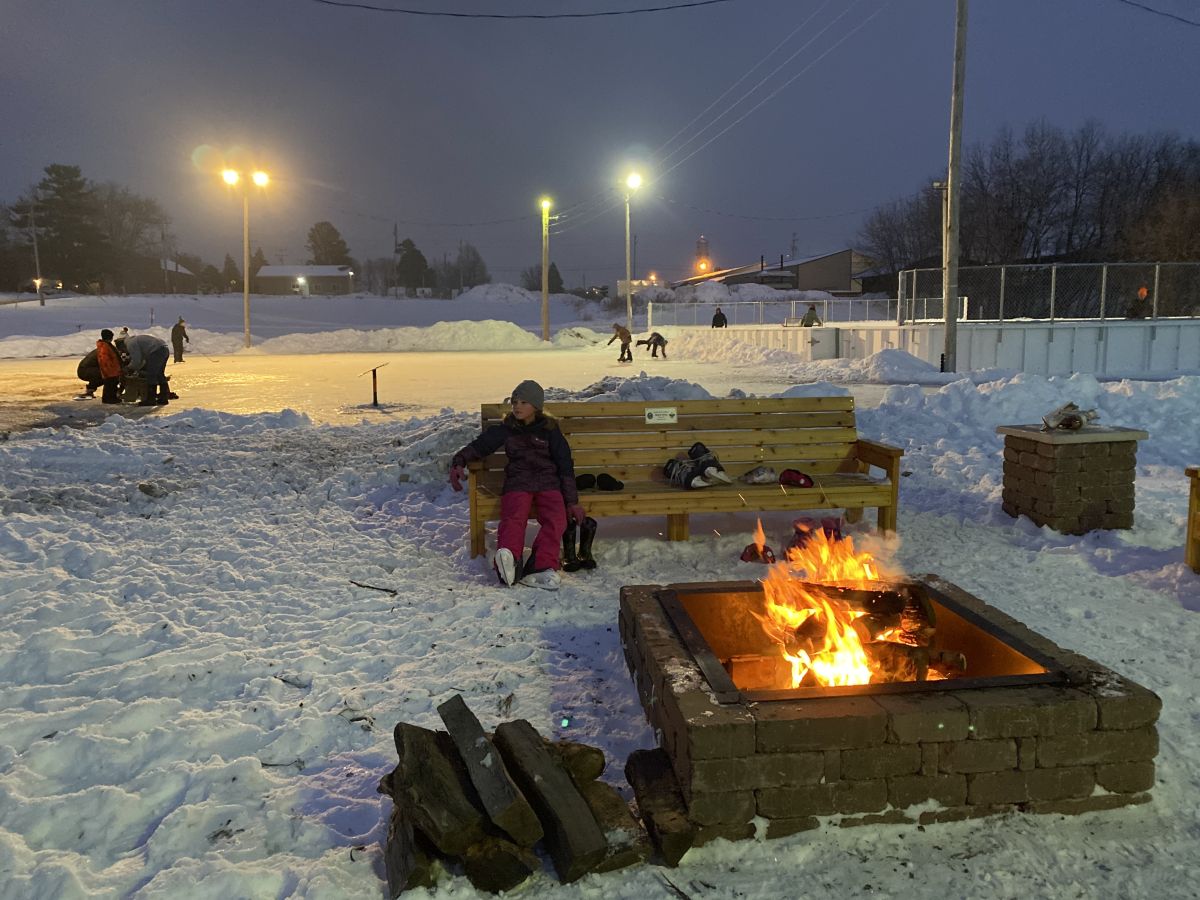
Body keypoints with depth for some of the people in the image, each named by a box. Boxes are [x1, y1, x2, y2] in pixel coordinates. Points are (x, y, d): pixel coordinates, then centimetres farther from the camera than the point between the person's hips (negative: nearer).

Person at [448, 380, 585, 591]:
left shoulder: (549, 430, 13)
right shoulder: (506, 429, 17)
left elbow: (565, 465, 10)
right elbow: (479, 445, 9)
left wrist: (572, 501, 2)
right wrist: (459, 461, -13)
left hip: (548, 480, 0)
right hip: (518, 480, 0)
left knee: (555, 518, -33)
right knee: (513, 517, -33)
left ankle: (540, 568, -46)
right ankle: (508, 559, -60)